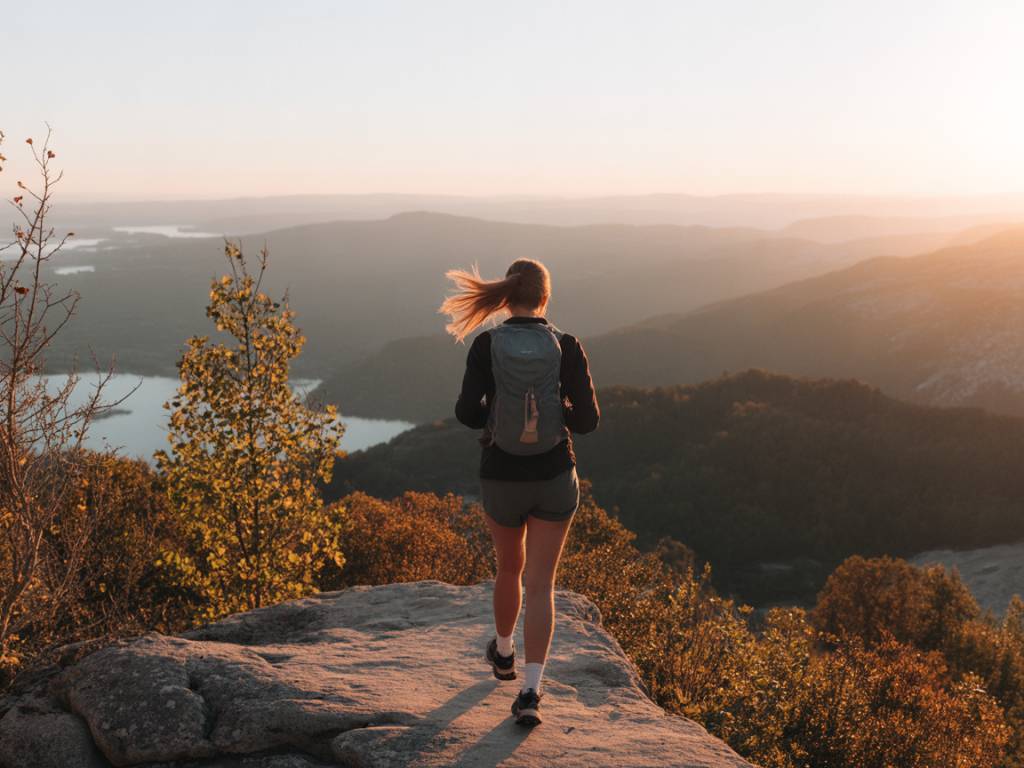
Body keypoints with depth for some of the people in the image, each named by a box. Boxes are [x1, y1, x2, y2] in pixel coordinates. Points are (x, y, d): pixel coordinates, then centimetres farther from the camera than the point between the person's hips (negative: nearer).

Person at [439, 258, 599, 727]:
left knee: (509, 566, 26)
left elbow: (467, 413, -13)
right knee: (540, 585, 6)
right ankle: (530, 692, -4)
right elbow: (587, 420, -9)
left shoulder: (486, 345, -10)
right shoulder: (567, 347, -9)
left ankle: (503, 654, 46)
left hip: (502, 480, 1)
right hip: (554, 480, -1)